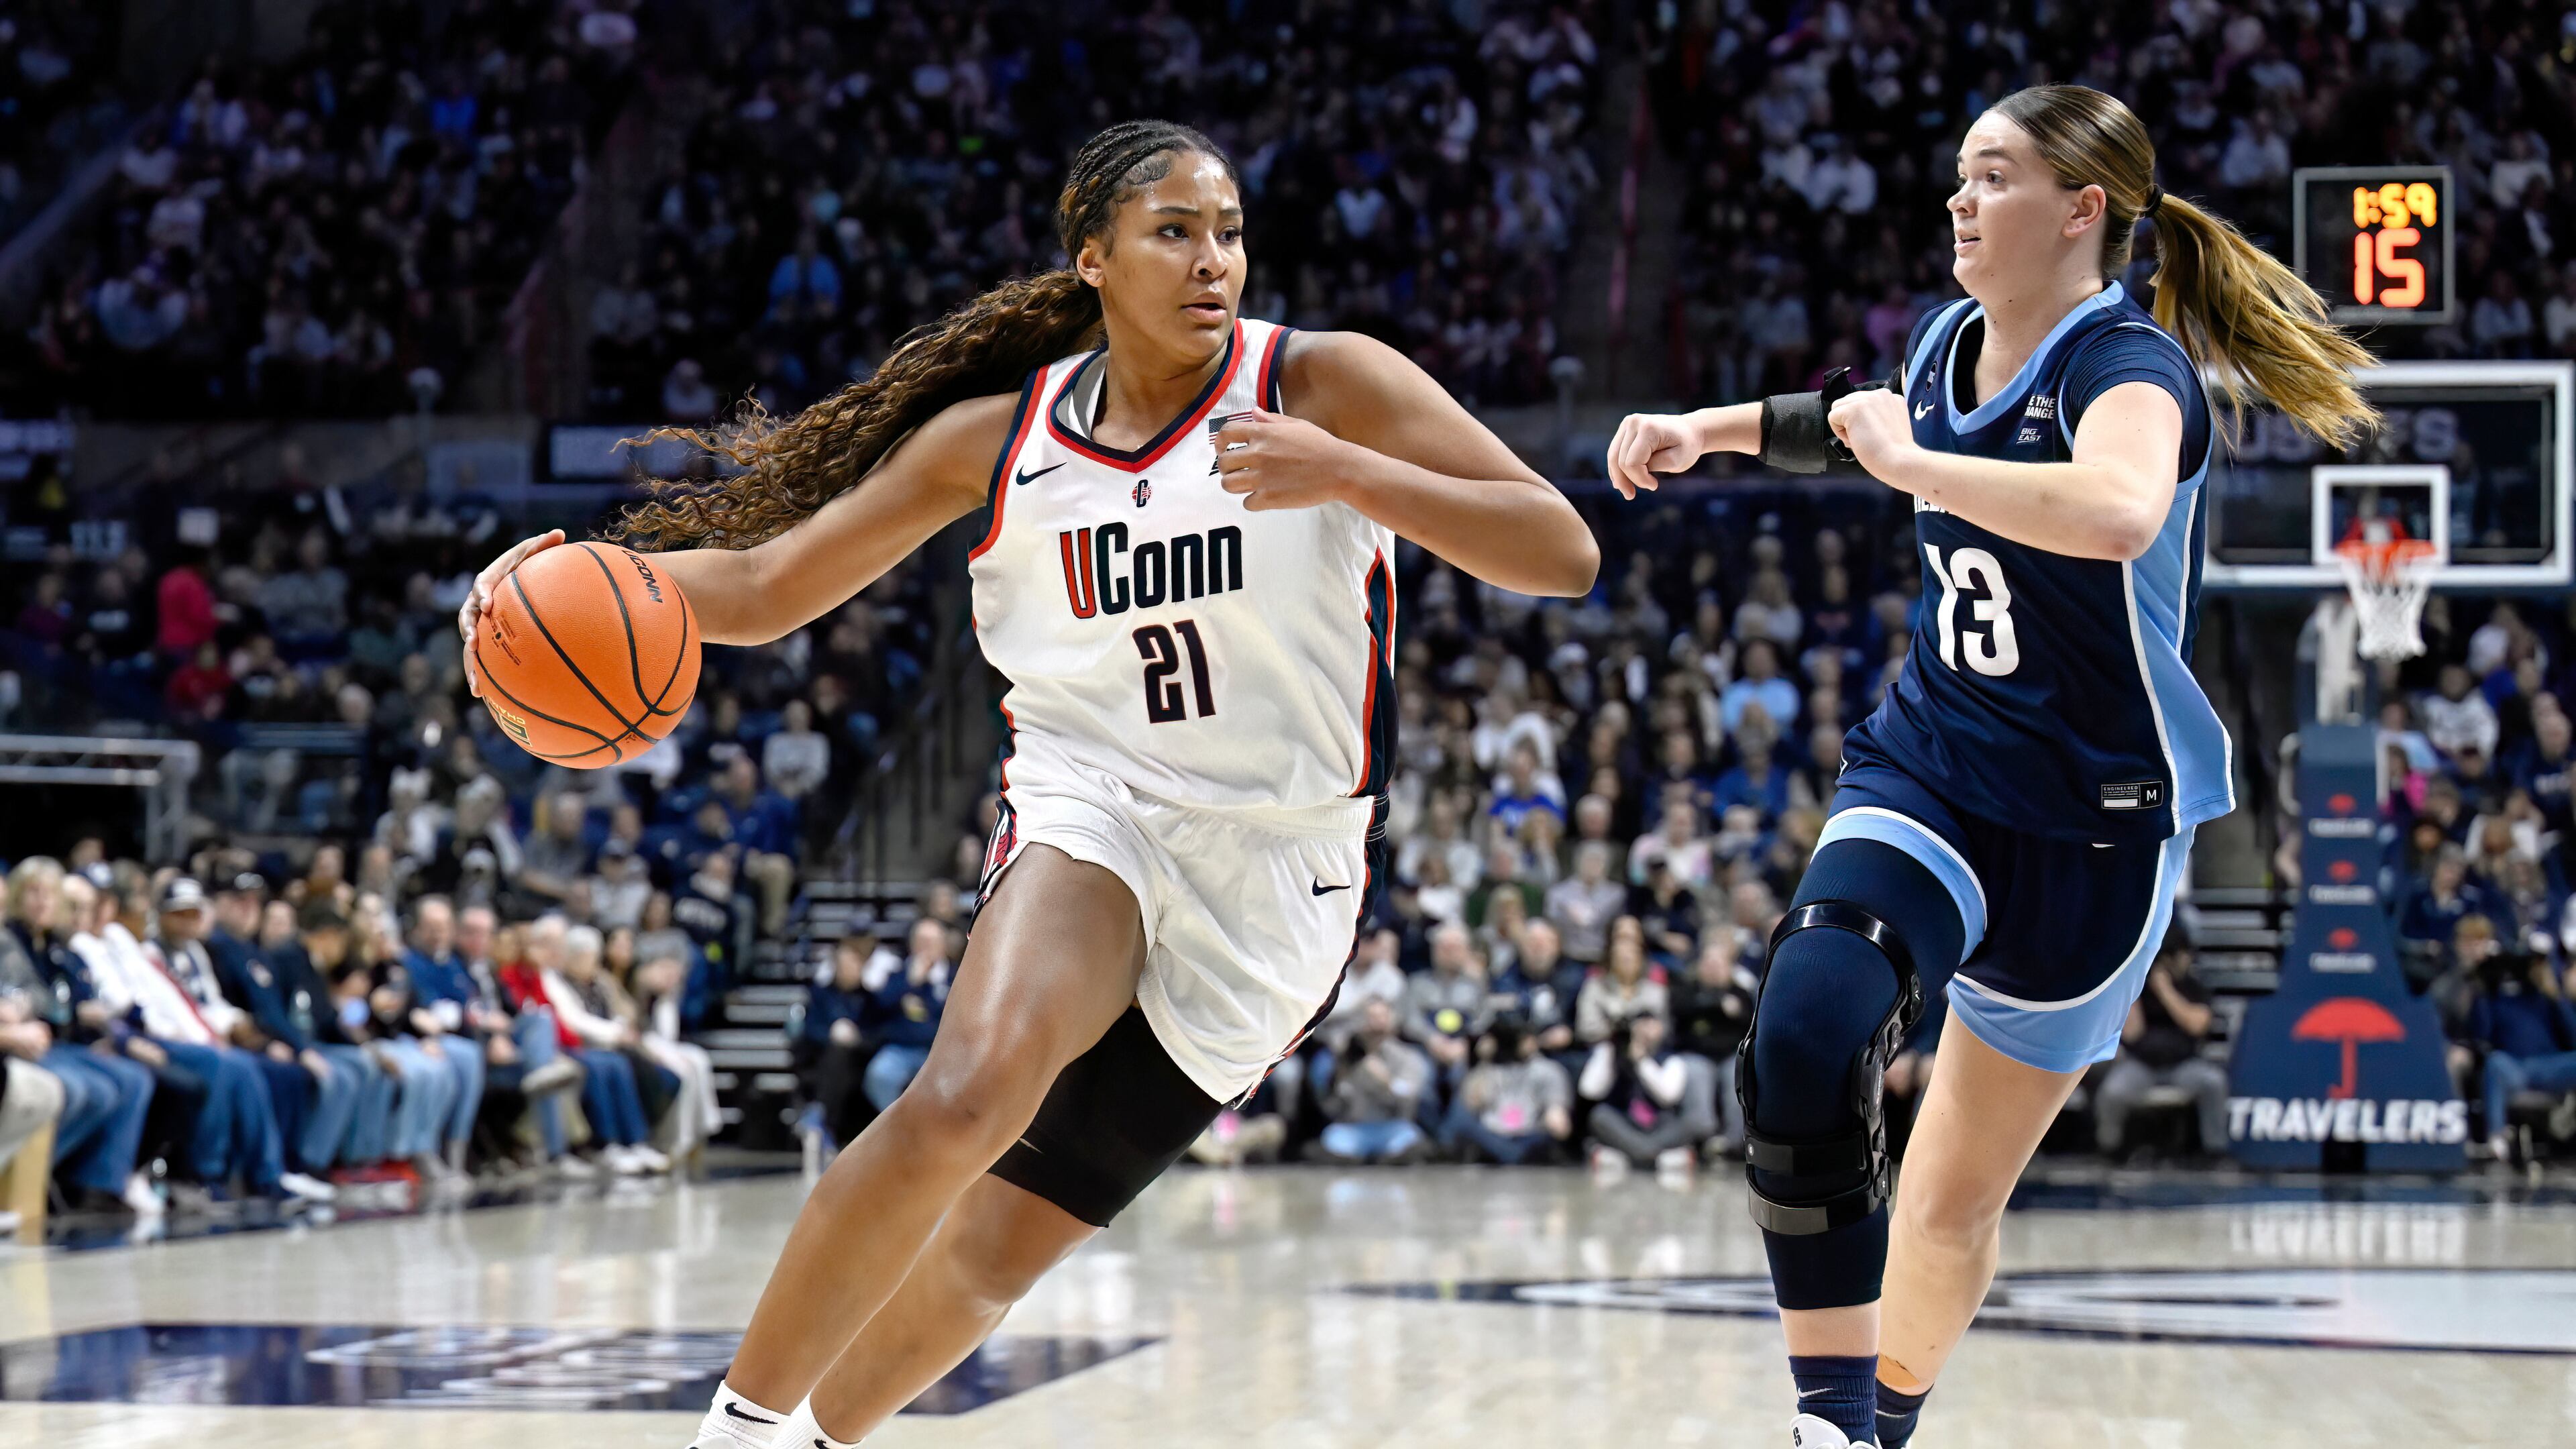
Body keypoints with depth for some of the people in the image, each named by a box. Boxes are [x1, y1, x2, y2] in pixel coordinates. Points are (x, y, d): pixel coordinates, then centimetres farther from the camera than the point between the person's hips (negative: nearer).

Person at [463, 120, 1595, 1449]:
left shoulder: (1323, 384, -8)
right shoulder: (999, 437, 1)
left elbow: (1563, 555, -15)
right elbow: (763, 586, 6)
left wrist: (1344, 473, -29)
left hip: (1268, 876, -1)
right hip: (1090, 805, 1)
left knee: (998, 1247, 2)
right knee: (970, 1094, -32)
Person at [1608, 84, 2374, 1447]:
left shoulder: (2127, 362, -19)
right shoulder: (1949, 342, 4)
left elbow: (2117, 511, -44)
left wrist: (1908, 460, -35)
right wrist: (1708, 429, 30)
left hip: (2088, 822, -4)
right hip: (1926, 770, 4)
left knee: (1957, 1196, 7)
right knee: (1804, 1036, -27)